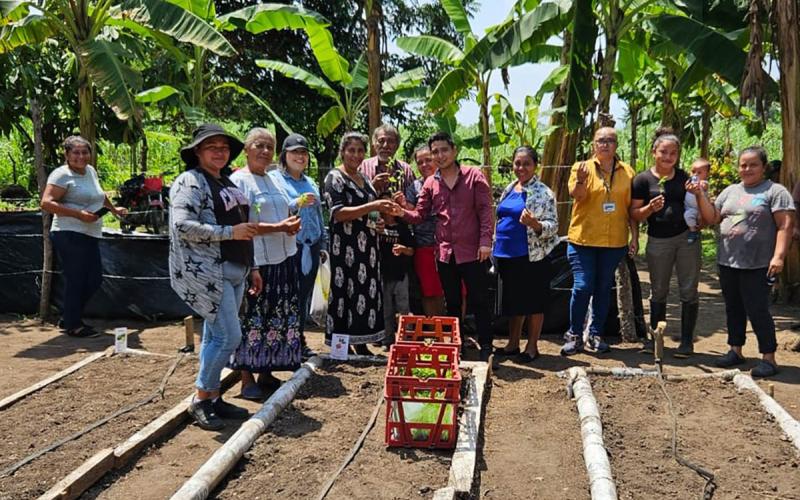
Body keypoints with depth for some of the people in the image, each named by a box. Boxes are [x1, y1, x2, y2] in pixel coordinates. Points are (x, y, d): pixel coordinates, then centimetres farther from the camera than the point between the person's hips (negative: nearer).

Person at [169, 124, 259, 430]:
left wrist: (250, 266, 23)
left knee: (215, 337, 13)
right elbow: (183, 225, -20)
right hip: (206, 272, -8)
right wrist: (229, 232, -22)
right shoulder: (190, 181, -9)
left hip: (233, 271, 9)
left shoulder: (226, 182, 18)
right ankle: (200, 400, 4)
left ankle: (213, 397, 21)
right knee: (229, 336, -11)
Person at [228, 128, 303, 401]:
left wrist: (292, 224, 0)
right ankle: (247, 379, 9)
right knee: (252, 320, -1)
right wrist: (279, 227, -20)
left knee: (278, 320, 11)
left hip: (284, 259, 8)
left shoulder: (274, 179, 16)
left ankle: (266, 373, 22)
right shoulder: (239, 180, -8)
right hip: (256, 262, -8)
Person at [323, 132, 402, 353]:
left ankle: (361, 345, 14)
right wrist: (372, 207, -25)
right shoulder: (335, 177, -5)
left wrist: (377, 222, 7)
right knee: (346, 292, -7)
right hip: (346, 246, -7)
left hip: (367, 245, 8)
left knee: (368, 291, 6)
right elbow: (338, 213, -17)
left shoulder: (364, 179, 18)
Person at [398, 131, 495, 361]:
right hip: (445, 253, 4)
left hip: (472, 251, -4)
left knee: (479, 301, 3)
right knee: (452, 303, 14)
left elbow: (485, 210, -6)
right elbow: (420, 215, 7)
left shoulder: (474, 176, -2)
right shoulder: (430, 183, 8)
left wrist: (485, 241, -14)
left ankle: (486, 348, 13)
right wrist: (403, 211, -13)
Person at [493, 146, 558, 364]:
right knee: (512, 300, 15)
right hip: (507, 255, 7)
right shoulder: (509, 189, 11)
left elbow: (553, 225, -12)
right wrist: (495, 250, 16)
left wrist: (534, 224, -31)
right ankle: (513, 344, 27)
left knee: (533, 301, 4)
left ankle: (532, 347, 16)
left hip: (532, 256, -6)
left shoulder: (543, 192, -9)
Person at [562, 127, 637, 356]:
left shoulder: (627, 172, 6)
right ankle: (574, 335, 9)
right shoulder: (582, 167, 0)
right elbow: (576, 195, -15)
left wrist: (634, 237, 6)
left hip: (614, 242, 3)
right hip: (583, 239, -2)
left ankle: (596, 335, 22)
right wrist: (581, 180, -35)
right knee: (582, 287, -5)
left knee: (604, 289, 10)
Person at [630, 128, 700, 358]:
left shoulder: (685, 177, 8)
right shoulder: (643, 179, -1)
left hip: (687, 237, 2)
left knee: (688, 291, 3)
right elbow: (634, 214, -3)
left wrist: (698, 193, -4)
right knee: (658, 292, 9)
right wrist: (650, 208, -22)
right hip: (658, 242, -2)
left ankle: (687, 340, 13)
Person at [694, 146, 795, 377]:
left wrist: (778, 256, -19)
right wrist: (700, 195, -2)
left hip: (757, 265, -6)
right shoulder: (730, 191, 15)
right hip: (727, 262, 6)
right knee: (734, 308, 14)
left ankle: (769, 358, 5)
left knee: (757, 310, -5)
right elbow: (712, 217, 12)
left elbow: (785, 226, -10)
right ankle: (736, 350, 26)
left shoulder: (775, 191, -3)